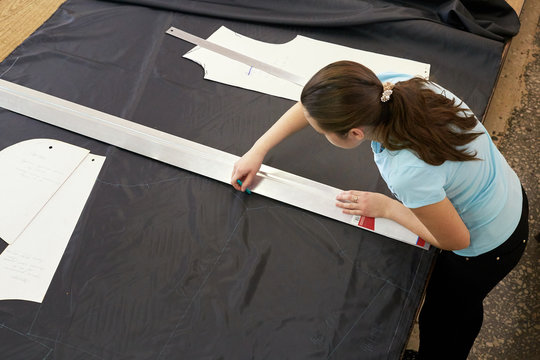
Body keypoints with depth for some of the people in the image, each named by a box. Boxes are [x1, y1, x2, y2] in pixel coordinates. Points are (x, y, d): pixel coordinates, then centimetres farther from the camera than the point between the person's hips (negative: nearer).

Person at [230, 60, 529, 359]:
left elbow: (456, 240, -25)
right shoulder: (387, 89, -26)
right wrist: (257, 151, -6)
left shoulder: (410, 174, -45)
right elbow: (312, 106, -8)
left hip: (485, 248, -7)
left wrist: (386, 207, -17)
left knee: (441, 321, 23)